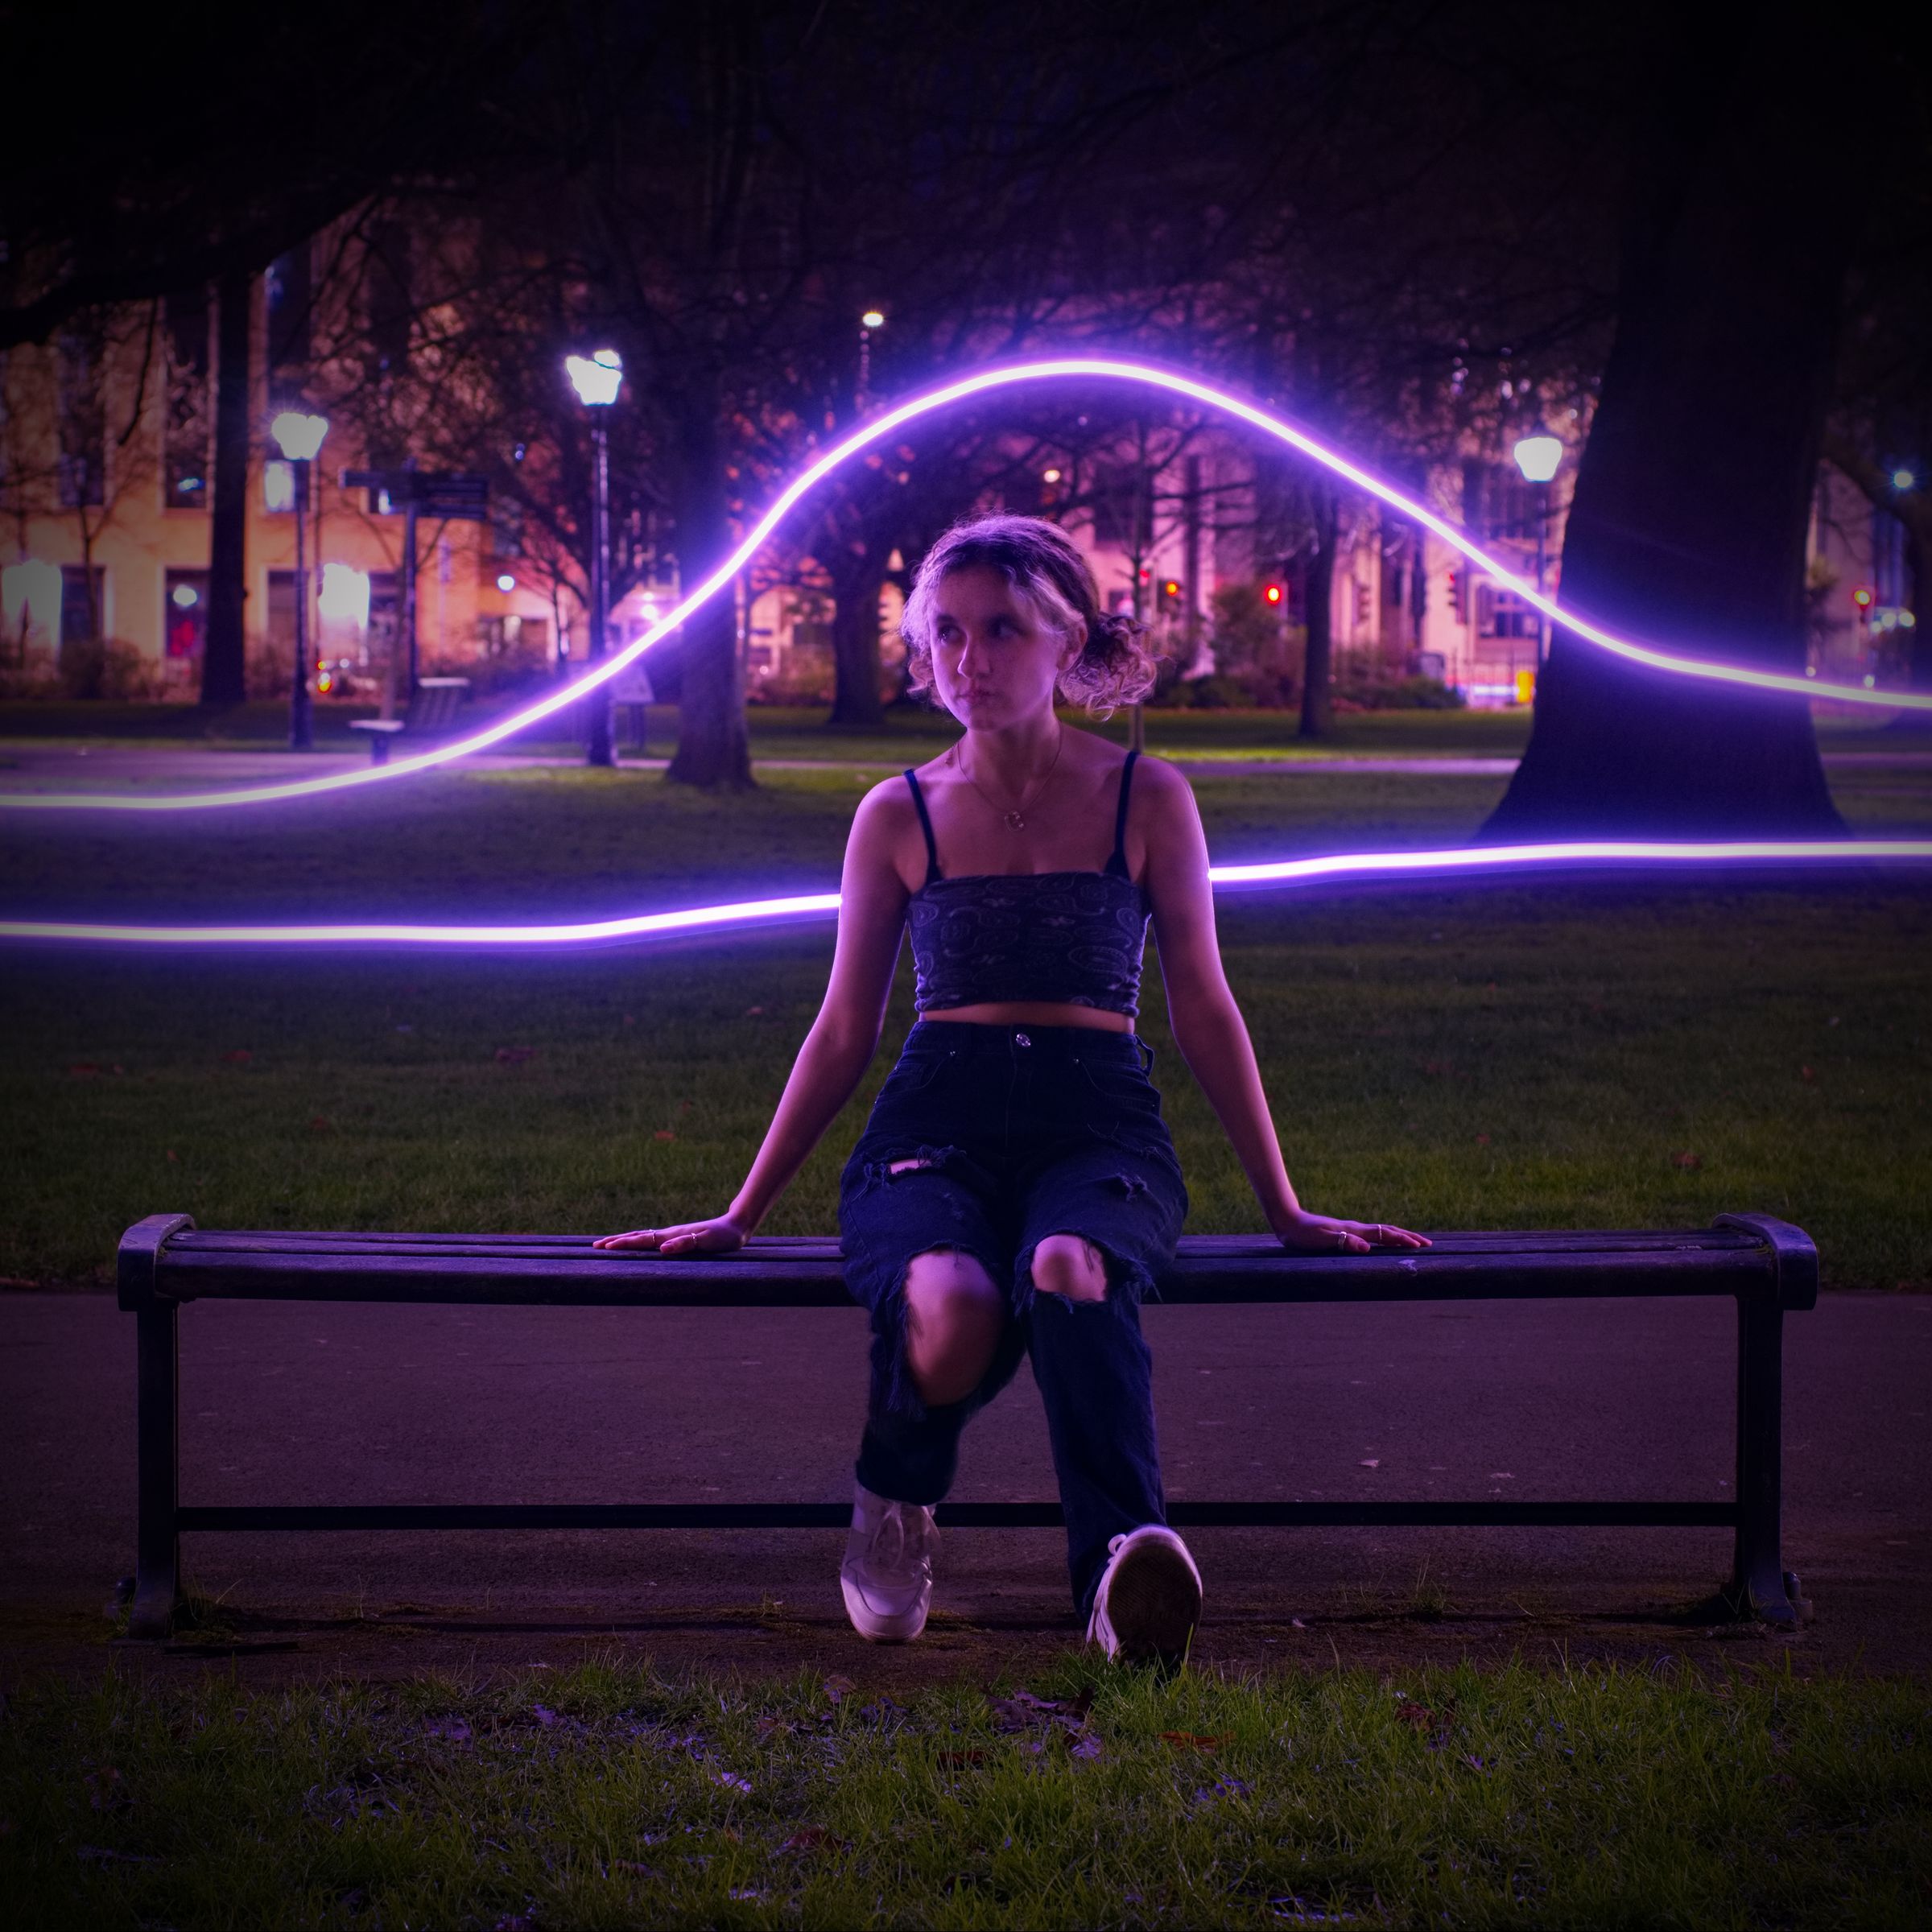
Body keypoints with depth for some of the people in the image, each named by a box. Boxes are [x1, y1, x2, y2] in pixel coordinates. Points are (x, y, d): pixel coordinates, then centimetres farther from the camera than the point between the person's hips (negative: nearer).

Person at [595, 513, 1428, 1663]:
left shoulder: (1147, 800, 10)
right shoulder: (898, 817, 13)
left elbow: (1204, 1012, 14)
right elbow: (844, 1036, 18)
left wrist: (1284, 1210, 14)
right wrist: (742, 1217, 17)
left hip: (1100, 1124, -1)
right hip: (937, 1123, 1)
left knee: (1070, 1270, -40)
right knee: (953, 1310, -36)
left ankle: (1125, 1577, -52)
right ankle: (895, 1511, -4)